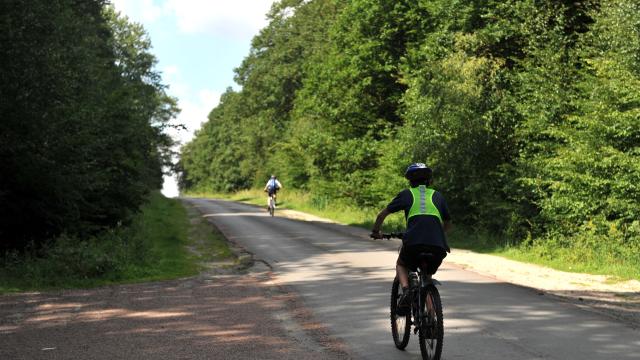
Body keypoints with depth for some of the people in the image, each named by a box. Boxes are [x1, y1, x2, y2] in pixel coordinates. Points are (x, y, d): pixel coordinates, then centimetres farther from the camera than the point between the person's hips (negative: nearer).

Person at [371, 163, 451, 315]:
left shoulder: (406, 194, 18)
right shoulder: (437, 195, 24)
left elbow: (382, 214, 20)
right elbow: (448, 224, 35)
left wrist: (375, 232, 37)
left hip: (414, 243, -2)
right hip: (438, 246, 2)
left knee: (401, 265, 29)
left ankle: (406, 291, 1)